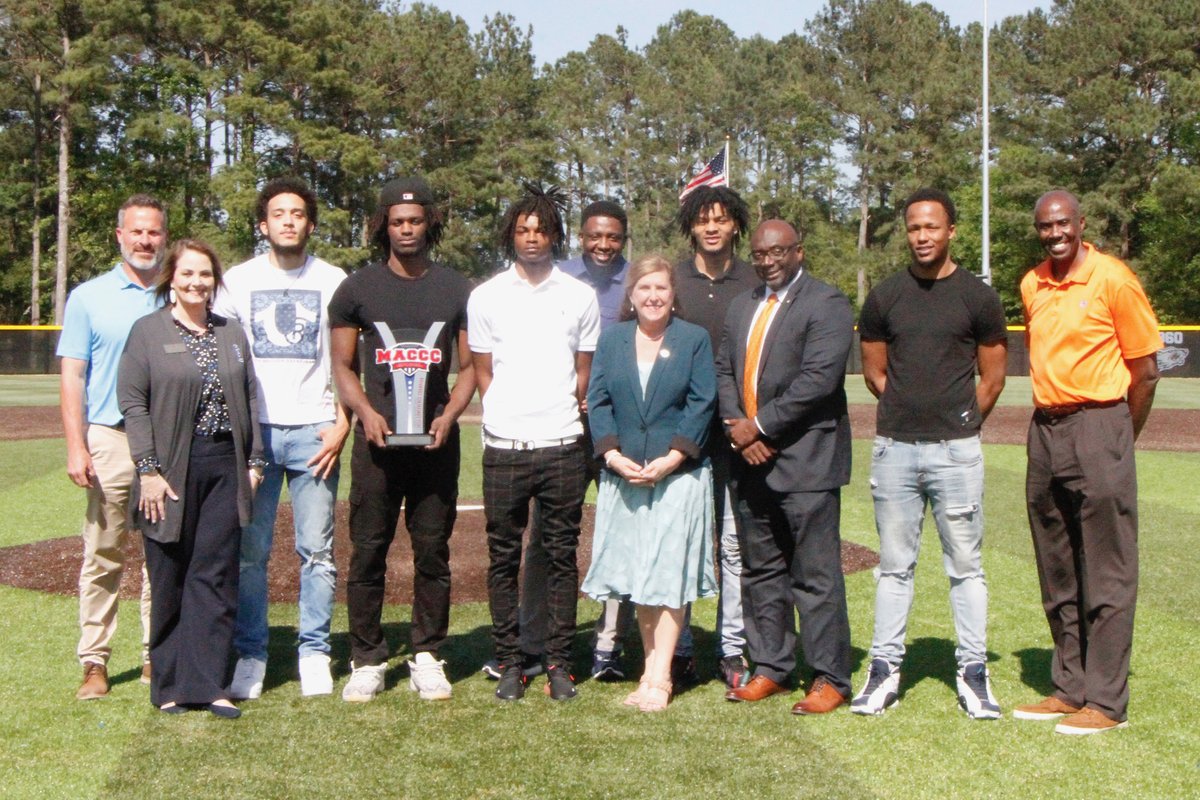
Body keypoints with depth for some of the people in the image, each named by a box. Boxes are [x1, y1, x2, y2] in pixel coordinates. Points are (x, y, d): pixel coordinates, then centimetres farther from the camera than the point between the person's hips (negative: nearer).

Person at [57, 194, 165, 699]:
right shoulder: (89, 297, 6)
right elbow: (72, 377, 3)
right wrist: (76, 447, -8)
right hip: (109, 439, -2)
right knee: (102, 556, -1)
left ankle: (157, 657, 15)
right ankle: (94, 661, 6)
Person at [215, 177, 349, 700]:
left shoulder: (334, 282, 8)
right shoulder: (238, 281, 9)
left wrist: (342, 425, -4)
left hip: (313, 431, 0)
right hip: (252, 430, 1)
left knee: (317, 549, 0)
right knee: (249, 550, 0)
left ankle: (315, 655, 10)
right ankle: (249, 656, 10)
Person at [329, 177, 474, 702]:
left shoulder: (456, 290, 9)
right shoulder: (357, 289, 7)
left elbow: (469, 366, 10)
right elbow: (342, 366, 8)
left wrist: (448, 416, -6)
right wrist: (365, 412, -9)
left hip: (436, 441, 1)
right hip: (377, 440, -1)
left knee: (433, 551, 4)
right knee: (368, 551, 0)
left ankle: (427, 658, 14)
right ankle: (367, 661, 9)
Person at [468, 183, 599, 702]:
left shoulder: (580, 297, 7)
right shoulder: (486, 297, 7)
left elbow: (585, 371, 13)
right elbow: (481, 371, 12)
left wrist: (570, 417, 5)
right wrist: (507, 416, 6)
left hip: (563, 446, 0)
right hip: (504, 446, 0)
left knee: (562, 556, 4)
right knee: (503, 557, 4)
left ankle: (559, 663, 12)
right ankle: (508, 663, 13)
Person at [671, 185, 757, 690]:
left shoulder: (754, 285, 6)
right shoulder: (671, 282, 7)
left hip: (737, 435, 0)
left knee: (736, 544, 2)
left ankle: (733, 650, 10)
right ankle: (678, 651, 11)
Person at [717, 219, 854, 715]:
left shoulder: (826, 304, -6)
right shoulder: (742, 306, 18)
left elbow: (818, 379, -16)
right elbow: (724, 371, 14)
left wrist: (760, 425, -15)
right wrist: (737, 428, -4)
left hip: (805, 460, -7)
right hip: (751, 458, 7)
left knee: (816, 575, -3)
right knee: (761, 571, 13)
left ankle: (830, 679, 6)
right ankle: (770, 669, 23)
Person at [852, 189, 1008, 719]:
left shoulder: (977, 297, 1)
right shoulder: (884, 297, 7)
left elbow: (992, 378, 7)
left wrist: (958, 424, 8)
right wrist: (910, 412, 10)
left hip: (956, 450, -2)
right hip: (894, 449, 2)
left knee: (965, 566, 3)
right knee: (894, 565, 8)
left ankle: (973, 672, 11)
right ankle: (885, 669, 14)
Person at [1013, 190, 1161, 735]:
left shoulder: (1113, 280, -8)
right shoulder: (1031, 286, 10)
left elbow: (1145, 371, -4)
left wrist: (1117, 440, 2)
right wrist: (1049, 416, 13)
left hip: (1097, 427, -7)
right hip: (1044, 429, 7)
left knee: (1106, 576, -2)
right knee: (1058, 575, 11)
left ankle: (1107, 701, 3)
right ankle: (1069, 688, 21)